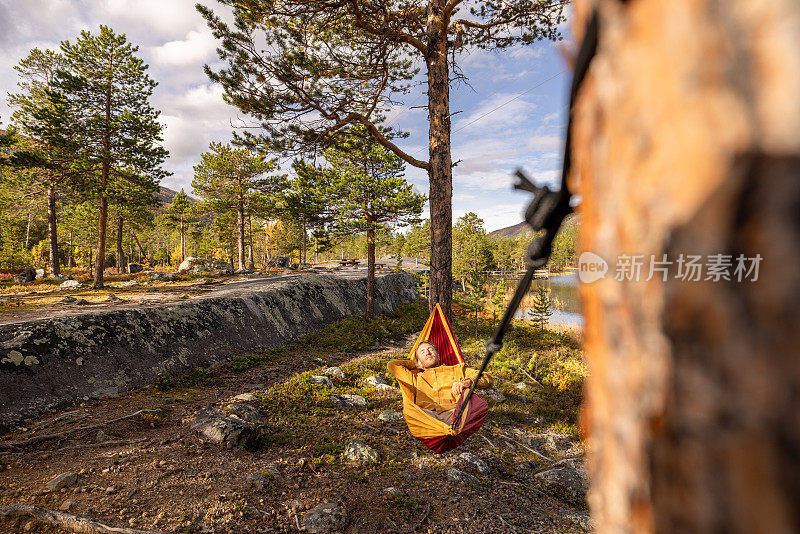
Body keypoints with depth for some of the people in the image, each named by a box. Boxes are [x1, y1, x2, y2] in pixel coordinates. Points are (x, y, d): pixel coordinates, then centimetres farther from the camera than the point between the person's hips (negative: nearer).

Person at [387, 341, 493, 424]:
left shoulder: (457, 370, 31)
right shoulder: (415, 376, 35)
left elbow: (487, 379, 20)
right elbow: (392, 365, 33)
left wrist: (467, 382, -2)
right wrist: (415, 364, 41)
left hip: (453, 412, 0)